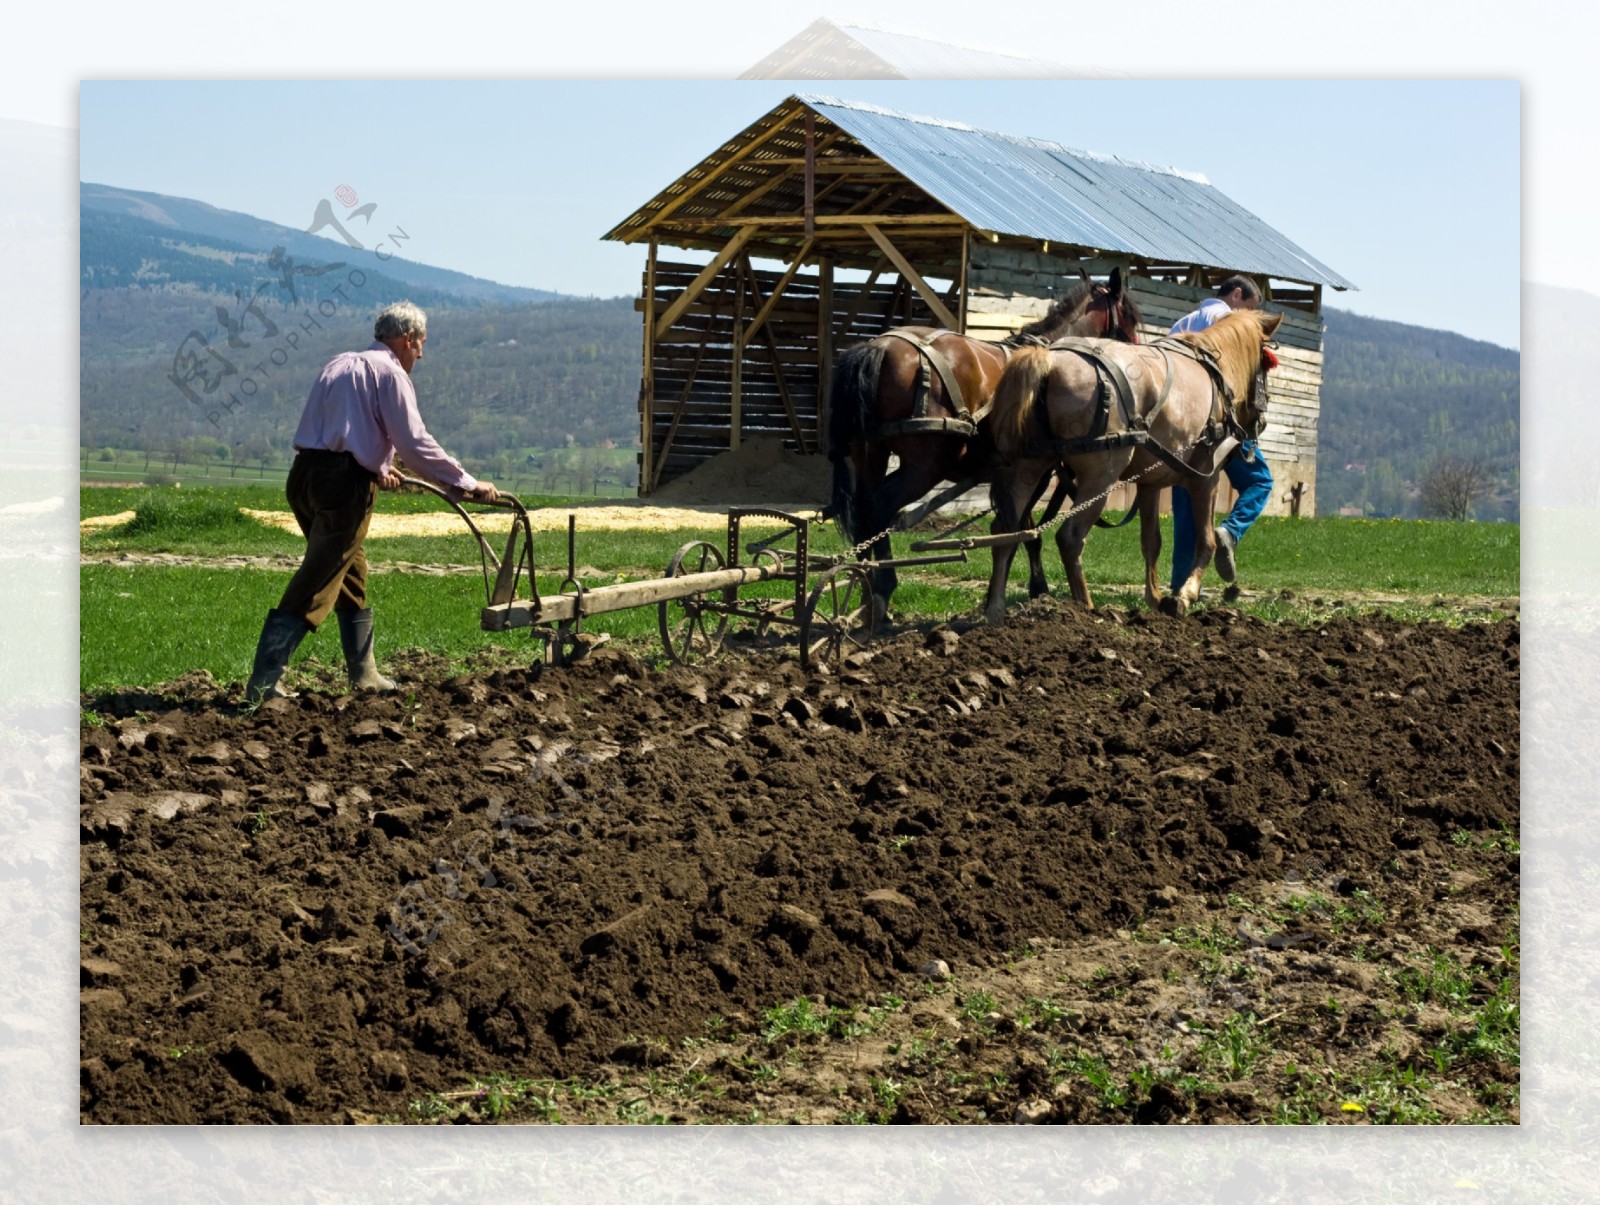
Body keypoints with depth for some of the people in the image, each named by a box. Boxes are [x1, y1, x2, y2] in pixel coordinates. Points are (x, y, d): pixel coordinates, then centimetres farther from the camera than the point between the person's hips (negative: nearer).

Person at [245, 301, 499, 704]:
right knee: (312, 589, -10)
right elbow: (416, 444, -9)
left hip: (305, 474, 9)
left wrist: (377, 469, 45)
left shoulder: (339, 365, 21)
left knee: (353, 579, 22)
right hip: (343, 486, -9)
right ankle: (262, 685, -15)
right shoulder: (390, 373, -3)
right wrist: (467, 485, -3)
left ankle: (364, 674, 30)